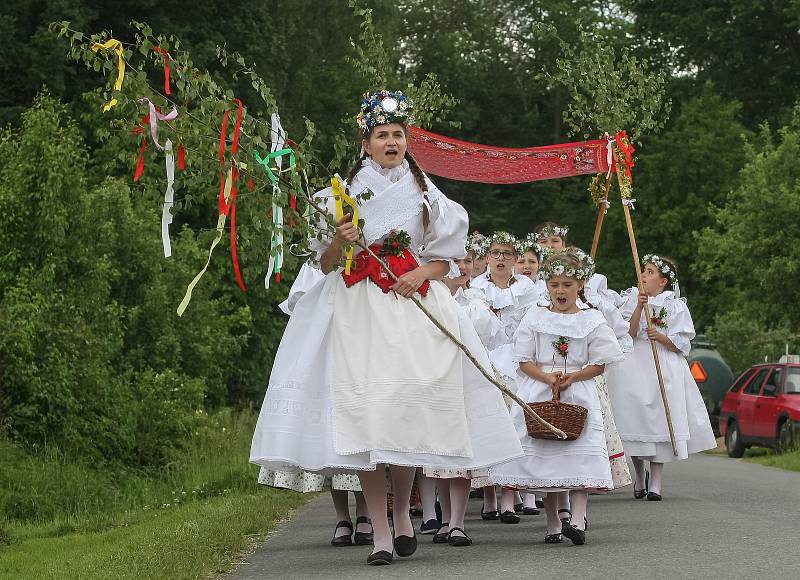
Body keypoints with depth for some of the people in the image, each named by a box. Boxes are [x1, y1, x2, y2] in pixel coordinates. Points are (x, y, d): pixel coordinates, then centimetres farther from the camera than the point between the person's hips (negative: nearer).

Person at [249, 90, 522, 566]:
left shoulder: (425, 194, 14)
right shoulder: (345, 194, 10)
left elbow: (446, 260, 15)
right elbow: (325, 264, 8)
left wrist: (422, 272, -5)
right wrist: (339, 241, -12)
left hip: (415, 307, 1)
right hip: (358, 312, -1)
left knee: (411, 409, -9)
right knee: (364, 413, -12)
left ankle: (402, 510, 16)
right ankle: (380, 533, -9)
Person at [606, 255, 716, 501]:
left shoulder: (676, 306, 5)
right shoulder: (632, 299, 9)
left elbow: (681, 346, 1)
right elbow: (629, 333, -4)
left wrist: (660, 336, -16)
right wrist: (640, 307, -14)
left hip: (665, 368, -1)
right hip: (633, 367, 1)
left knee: (659, 422, -7)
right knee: (635, 421, -2)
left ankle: (655, 482, -2)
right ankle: (640, 475, 20)